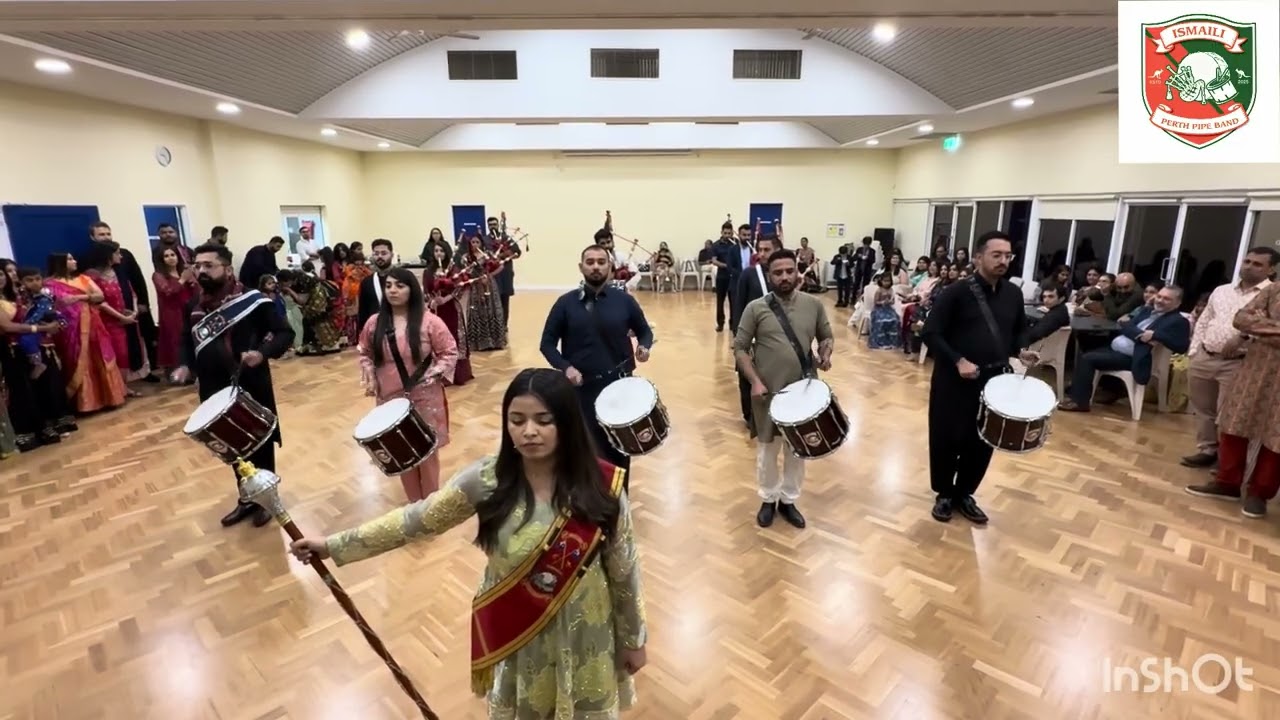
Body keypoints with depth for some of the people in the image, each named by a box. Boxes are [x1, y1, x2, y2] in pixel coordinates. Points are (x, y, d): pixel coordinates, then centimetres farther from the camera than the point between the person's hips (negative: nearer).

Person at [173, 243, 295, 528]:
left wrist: (263, 353, -26)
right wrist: (185, 366, 1)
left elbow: (285, 333, -10)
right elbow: (188, 341, 19)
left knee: (259, 444, 9)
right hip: (216, 391, 6)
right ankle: (246, 499, 34)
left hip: (252, 388, -5)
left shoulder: (252, 299, -12)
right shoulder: (193, 307, 7)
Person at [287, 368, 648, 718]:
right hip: (514, 638, 1)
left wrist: (634, 639, 1)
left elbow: (624, 569, -9)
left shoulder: (602, 485, -19)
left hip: (583, 638, -1)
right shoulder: (487, 479, -17)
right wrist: (334, 545, -8)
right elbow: (417, 519, -8)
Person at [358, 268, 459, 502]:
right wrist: (370, 378, -2)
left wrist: (433, 375, -17)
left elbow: (450, 353, -6)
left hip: (425, 398, -3)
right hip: (391, 399, 3)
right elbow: (365, 354, 13)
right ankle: (414, 503, 29)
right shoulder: (374, 323, 0)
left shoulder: (429, 322, -11)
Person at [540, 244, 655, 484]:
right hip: (580, 389, -1)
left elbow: (645, 331, 12)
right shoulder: (566, 303, -1)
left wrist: (644, 346, -10)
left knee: (618, 451, 13)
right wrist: (565, 367, -15)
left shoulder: (624, 300, 0)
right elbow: (548, 343, 2)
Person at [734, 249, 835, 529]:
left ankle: (789, 501, 35)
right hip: (768, 392, -2)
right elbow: (740, 348, -5)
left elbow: (826, 336, 13)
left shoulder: (814, 305, 0)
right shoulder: (756, 308, -8)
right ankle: (768, 500, 34)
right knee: (767, 449, 13)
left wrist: (825, 354, -9)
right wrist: (755, 381, -15)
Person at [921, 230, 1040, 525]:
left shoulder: (1013, 294, 5)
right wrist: (958, 361, -23)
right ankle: (944, 494, 26)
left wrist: (1020, 350, 0)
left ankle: (964, 494, 31)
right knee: (947, 440, 5)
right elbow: (930, 333, -14)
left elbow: (1019, 330, 20)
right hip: (954, 381, -5)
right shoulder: (956, 292, -12)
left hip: (994, 380, 5)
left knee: (983, 442, 13)